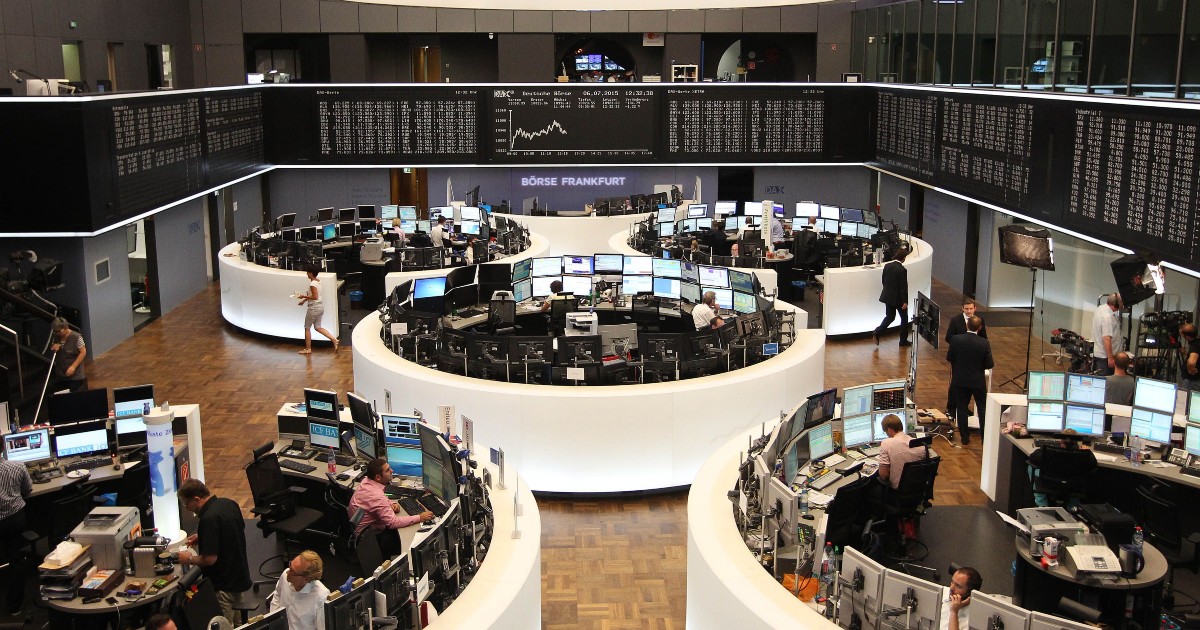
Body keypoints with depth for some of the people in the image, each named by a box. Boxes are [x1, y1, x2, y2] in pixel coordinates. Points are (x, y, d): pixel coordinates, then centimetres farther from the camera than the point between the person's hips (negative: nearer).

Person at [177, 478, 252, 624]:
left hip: (224, 586, -9)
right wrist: (201, 537, 15)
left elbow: (210, 559, -26)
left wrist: (189, 559, -8)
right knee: (233, 623, 22)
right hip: (239, 577, 9)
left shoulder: (209, 519, -27)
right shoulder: (229, 503, 0)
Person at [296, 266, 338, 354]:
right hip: (320, 306, 9)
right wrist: (304, 300, 21)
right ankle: (333, 339, 6)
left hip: (314, 308, -9)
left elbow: (315, 297, -26)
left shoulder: (312, 284, -20)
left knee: (307, 328, 6)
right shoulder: (318, 281, 7)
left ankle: (308, 349, 14)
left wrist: (304, 296, -17)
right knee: (318, 327, 18)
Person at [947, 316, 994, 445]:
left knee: (962, 408, 13)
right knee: (983, 409, 14)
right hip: (978, 381, -1)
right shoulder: (984, 343, -18)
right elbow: (989, 365, -12)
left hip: (960, 380, 1)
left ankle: (965, 437, 19)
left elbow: (949, 359, -4)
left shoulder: (955, 340, -15)